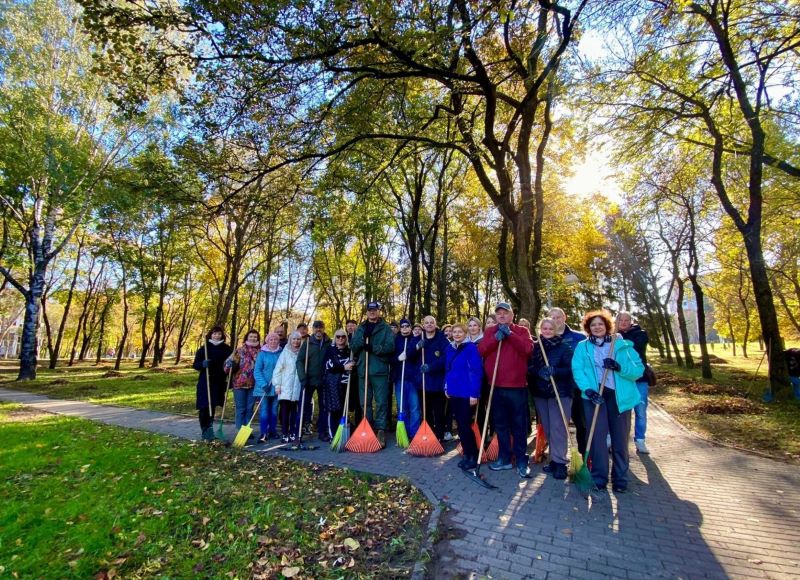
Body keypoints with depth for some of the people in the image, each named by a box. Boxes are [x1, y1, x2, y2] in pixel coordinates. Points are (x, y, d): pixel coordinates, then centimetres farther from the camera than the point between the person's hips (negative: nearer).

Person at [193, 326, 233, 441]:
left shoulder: (227, 349, 3)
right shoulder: (204, 348, -1)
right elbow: (195, 365, 0)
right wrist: (203, 364, -21)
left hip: (219, 382, 2)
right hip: (205, 382, -2)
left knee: (212, 406, 9)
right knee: (204, 407, -4)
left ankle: (209, 429, 25)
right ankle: (205, 431, 9)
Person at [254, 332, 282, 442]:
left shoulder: (281, 353, 3)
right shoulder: (262, 353, -2)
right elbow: (257, 371, -5)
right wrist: (263, 384, -15)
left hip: (277, 387, 2)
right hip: (264, 387, -2)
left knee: (274, 410, 10)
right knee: (264, 410, -4)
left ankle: (273, 431, 20)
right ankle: (264, 433, -1)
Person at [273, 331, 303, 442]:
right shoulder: (285, 352, 0)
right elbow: (278, 369, 0)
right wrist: (277, 385, -4)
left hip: (297, 388, 2)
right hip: (285, 387, -2)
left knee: (294, 411, 8)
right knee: (285, 411, -1)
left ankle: (293, 433, 17)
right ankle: (285, 434, 6)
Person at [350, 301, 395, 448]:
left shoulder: (386, 328, 4)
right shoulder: (360, 328, 14)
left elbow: (390, 346, -9)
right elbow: (353, 346, 4)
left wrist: (374, 348, -20)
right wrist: (363, 338, -13)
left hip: (380, 370, -3)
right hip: (363, 369, 4)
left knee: (381, 402, -2)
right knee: (365, 401, 10)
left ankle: (380, 430, 3)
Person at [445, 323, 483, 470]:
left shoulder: (471, 347, -12)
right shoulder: (450, 348, 8)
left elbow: (477, 371, -15)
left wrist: (474, 393, -18)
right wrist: (446, 387, 12)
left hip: (467, 392, -6)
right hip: (454, 392, 7)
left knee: (465, 424, -3)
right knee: (459, 424, 12)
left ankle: (474, 456, 12)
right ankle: (467, 453, 26)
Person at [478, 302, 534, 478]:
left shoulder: (521, 330, 4)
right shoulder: (490, 331, 11)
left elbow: (528, 349, -14)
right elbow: (481, 350, -3)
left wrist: (510, 334, -16)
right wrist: (496, 338, -15)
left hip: (517, 385, -3)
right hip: (496, 386, 3)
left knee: (518, 425, 4)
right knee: (500, 424, 13)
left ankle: (521, 461, 16)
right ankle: (504, 458, 26)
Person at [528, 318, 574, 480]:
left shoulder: (564, 346, -2)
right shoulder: (535, 347, 7)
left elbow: (570, 369, -9)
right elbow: (529, 367, 1)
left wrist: (555, 371, -24)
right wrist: (539, 372, -19)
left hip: (560, 392, -4)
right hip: (540, 393, 4)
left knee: (558, 427, -7)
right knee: (547, 428, 9)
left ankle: (560, 462, 0)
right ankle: (555, 459, 21)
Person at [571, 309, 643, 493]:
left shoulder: (622, 345, 8)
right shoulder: (582, 347, 7)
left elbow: (639, 369, 1)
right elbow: (577, 370, -4)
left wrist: (620, 367, -18)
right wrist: (587, 389, -20)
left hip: (619, 396, 1)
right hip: (595, 395, 0)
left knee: (620, 438, 8)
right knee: (597, 436, 1)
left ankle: (620, 478, 22)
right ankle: (599, 476, 14)